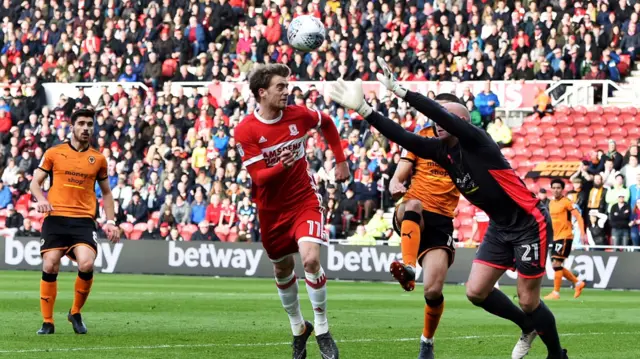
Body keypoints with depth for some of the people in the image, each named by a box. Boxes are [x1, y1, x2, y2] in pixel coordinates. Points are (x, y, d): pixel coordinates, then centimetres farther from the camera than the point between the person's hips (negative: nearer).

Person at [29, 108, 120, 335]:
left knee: (86, 265, -20)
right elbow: (35, 182, 9)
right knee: (49, 267, -8)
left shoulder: (98, 159, 12)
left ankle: (76, 313, 3)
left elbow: (106, 192, 21)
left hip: (84, 220, 0)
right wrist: (40, 199, -13)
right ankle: (47, 322, 5)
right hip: (55, 218, 0)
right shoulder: (54, 153, 7)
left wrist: (110, 221, 11)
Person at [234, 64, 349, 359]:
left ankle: (322, 332, -7)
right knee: (282, 270, 13)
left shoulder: (298, 115, -9)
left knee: (311, 259, -20)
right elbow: (258, 177, -19)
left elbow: (327, 124, 14)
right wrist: (280, 167, -39)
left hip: (304, 199, -1)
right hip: (271, 209, 1)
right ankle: (298, 328, 37)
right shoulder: (246, 130, -16)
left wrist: (341, 161, 12)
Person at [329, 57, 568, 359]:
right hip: (499, 227, 8)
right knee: (476, 292, 3)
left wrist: (399, 90, -41)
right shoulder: (442, 150, 1)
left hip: (529, 224, -8)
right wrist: (363, 109, -14)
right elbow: (402, 137, -5)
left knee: (527, 300, -4)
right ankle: (529, 327, 26)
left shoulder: (476, 141, -20)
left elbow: (442, 114, -35)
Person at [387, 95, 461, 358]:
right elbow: (397, 178, 4)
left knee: (433, 290, -14)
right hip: (410, 217, 0)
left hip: (441, 221, 0)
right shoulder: (421, 138, 9)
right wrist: (396, 186, -21)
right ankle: (408, 270, -47)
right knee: (414, 205, -39)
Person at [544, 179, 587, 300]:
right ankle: (578, 283, 22)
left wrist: (582, 233, -23)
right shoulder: (551, 203, 13)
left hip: (565, 236, -9)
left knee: (556, 263, -13)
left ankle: (556, 293, -9)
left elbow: (578, 217, -14)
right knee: (556, 265, 8)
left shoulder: (566, 202, -9)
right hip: (556, 237, 9)